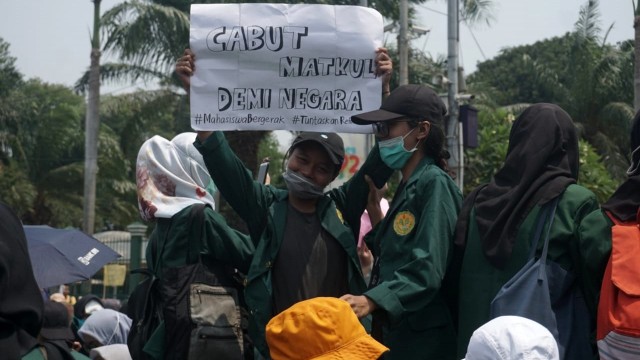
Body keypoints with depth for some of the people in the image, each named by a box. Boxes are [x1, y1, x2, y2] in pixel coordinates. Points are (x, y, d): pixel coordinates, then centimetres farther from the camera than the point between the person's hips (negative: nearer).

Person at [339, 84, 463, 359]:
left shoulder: (434, 184, -12)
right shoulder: (408, 186, 16)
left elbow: (426, 269, -23)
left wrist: (370, 301, -34)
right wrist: (374, 208, 16)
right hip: (393, 334, 9)